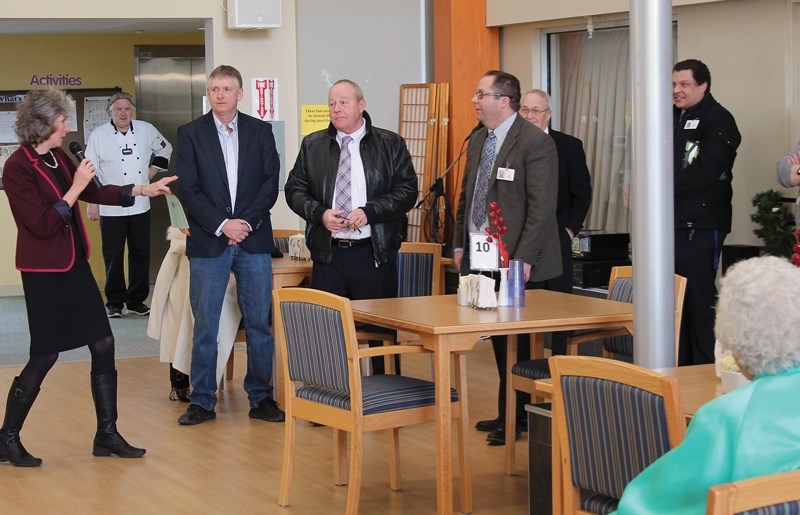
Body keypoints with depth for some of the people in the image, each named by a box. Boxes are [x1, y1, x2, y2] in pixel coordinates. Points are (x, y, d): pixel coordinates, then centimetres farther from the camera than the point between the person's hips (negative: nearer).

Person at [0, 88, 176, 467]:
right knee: (45, 356, -1)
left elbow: (93, 193, 18)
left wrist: (142, 190, 15)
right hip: (44, 274, -8)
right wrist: (74, 189, -21)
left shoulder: (58, 157, 5)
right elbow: (42, 225, -21)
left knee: (103, 344, 7)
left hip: (75, 267, 8)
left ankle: (107, 435, 16)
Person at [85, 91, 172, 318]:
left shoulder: (146, 130, 2)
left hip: (140, 206, 3)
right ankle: (114, 303, 13)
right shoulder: (98, 135, -5)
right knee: (113, 257, 2)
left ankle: (136, 300, 20)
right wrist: (92, 202, -4)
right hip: (111, 208, -3)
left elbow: (165, 149, 21)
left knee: (140, 255, 8)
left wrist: (153, 170, 9)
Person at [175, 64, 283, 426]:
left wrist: (247, 222, -9)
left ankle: (261, 397, 14)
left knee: (259, 324, 4)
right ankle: (202, 401, 10)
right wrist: (221, 225, -12)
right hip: (208, 243, -1)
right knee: (204, 326, 2)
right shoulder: (190, 134, 4)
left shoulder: (260, 131, 9)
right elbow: (188, 189, -3)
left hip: (254, 240, 1)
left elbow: (271, 182, 3)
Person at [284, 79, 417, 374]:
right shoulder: (312, 145, 10)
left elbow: (407, 191, -3)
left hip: (374, 253, -2)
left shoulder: (390, 144, 3)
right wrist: (320, 214, -9)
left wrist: (369, 212, -15)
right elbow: (295, 189, 10)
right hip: (328, 253, 2)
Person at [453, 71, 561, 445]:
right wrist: (459, 244, 13)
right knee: (498, 339, 12)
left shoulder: (536, 142, -12)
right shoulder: (478, 141, 12)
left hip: (518, 262, -7)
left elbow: (541, 207, -16)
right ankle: (508, 413, 21)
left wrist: (523, 259, -20)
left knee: (516, 341, 1)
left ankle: (514, 419, 10)